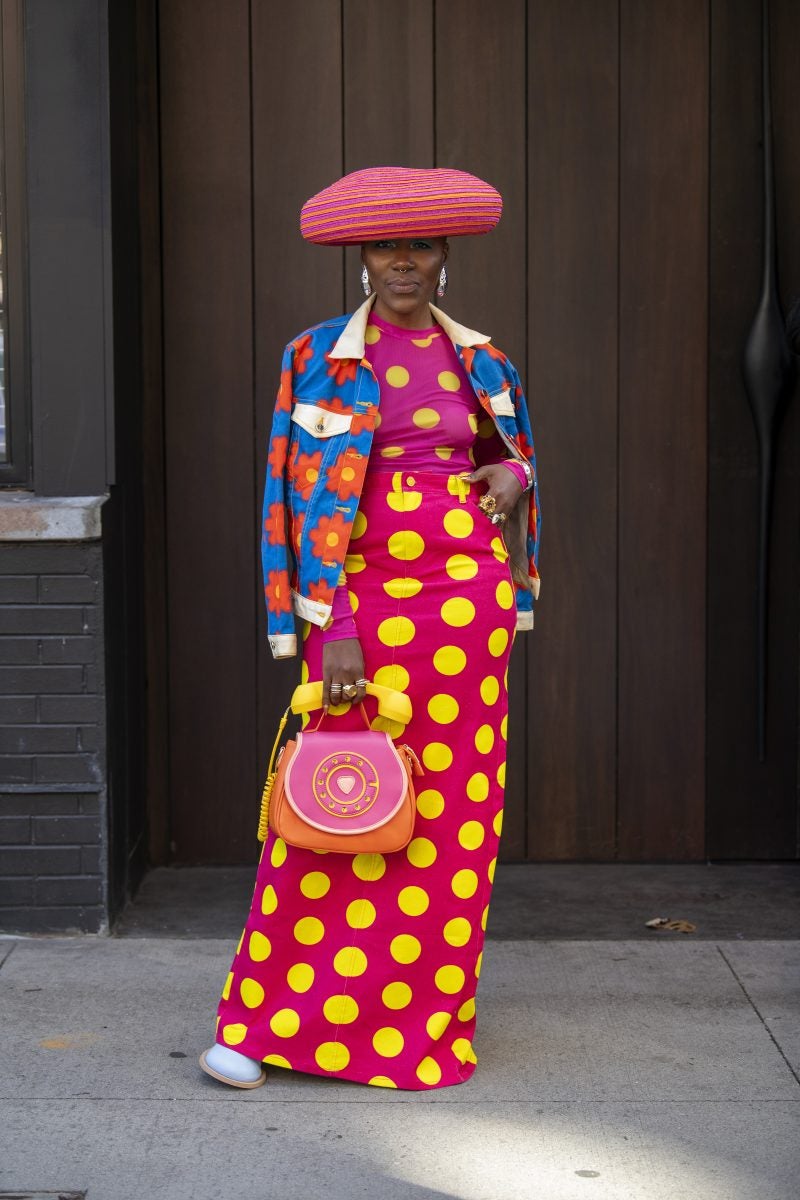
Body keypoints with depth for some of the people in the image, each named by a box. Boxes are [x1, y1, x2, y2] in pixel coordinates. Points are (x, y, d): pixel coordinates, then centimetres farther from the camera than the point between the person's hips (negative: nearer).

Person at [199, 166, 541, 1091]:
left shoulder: (480, 361, 12)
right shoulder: (323, 359, 1)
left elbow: (510, 456, 25)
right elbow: (315, 503, -6)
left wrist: (515, 475, 0)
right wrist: (335, 630, -14)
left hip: (468, 599, 3)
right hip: (364, 599, -3)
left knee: (454, 812, 5)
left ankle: (427, 1022, 18)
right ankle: (264, 1026, 6)